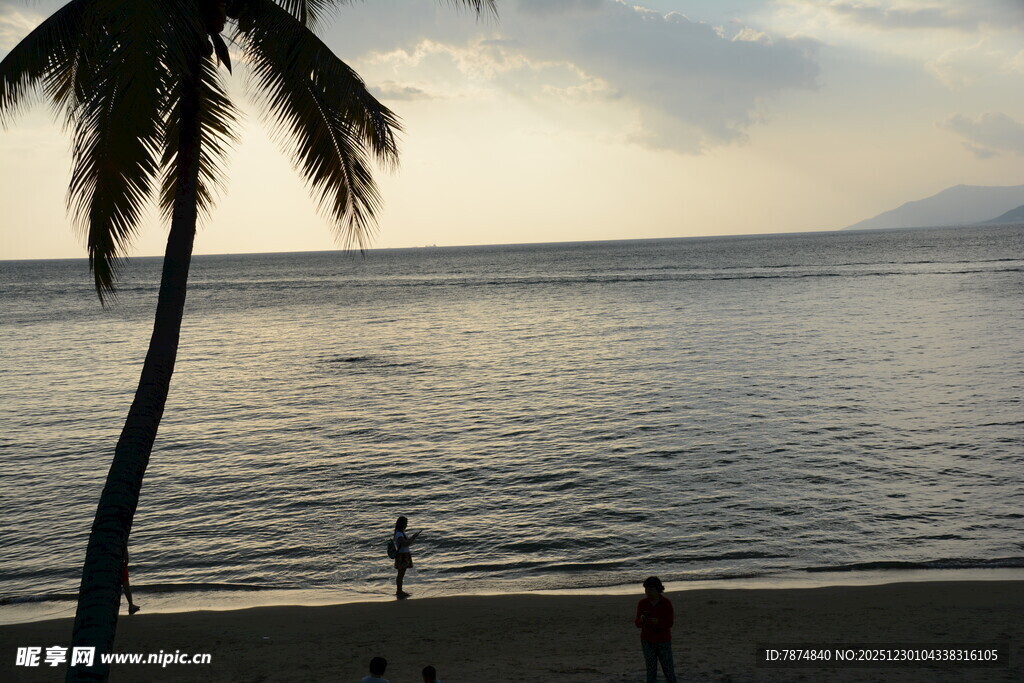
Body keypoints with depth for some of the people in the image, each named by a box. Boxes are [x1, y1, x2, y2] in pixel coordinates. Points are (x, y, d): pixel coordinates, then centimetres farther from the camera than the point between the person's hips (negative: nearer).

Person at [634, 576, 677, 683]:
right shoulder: (642, 604, -2)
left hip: (664, 641, -1)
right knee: (651, 670, 2)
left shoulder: (666, 603, -7)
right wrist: (641, 620, -25)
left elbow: (670, 623, -9)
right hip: (648, 641, 2)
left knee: (668, 669, 1)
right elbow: (637, 624, -1)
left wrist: (658, 622, -28)